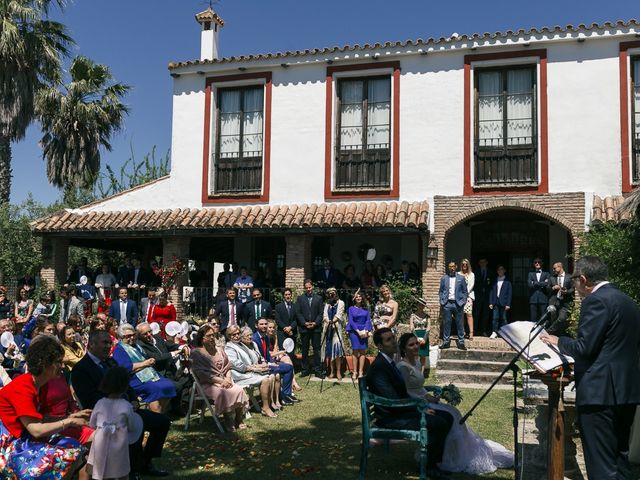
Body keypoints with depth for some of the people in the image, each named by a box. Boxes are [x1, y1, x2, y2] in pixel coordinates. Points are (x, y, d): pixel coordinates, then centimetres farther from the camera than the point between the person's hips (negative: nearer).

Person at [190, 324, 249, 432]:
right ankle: (229, 423, -19)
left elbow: (228, 367, 17)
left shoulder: (219, 350, 18)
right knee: (226, 393, -33)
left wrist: (228, 379, -5)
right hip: (208, 384, -5)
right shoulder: (196, 353, -2)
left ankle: (239, 420, -12)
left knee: (239, 390, -23)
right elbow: (202, 374, -11)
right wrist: (220, 380, -17)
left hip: (224, 381, 5)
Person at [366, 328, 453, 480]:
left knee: (447, 417, 4)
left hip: (401, 410, 10)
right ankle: (429, 466, -3)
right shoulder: (378, 367, -20)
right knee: (439, 424, -22)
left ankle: (433, 460, 13)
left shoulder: (389, 362, 12)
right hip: (390, 418, -10)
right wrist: (420, 410, -17)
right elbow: (392, 401, -23)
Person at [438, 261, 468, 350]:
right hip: (447, 303, 1)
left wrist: (463, 302, -3)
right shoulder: (444, 278, 10)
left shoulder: (461, 278, 7)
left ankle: (461, 342, 8)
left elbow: (465, 291, 7)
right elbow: (440, 291, 12)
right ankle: (446, 342, 11)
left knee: (460, 324, 2)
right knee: (446, 323, 3)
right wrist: (441, 301, 0)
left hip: (457, 304, -1)